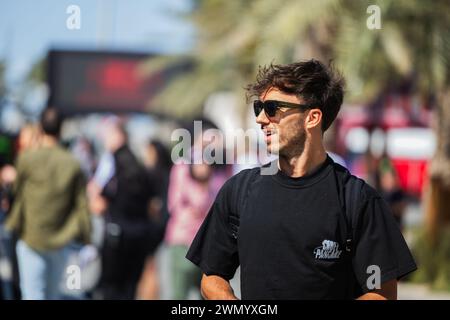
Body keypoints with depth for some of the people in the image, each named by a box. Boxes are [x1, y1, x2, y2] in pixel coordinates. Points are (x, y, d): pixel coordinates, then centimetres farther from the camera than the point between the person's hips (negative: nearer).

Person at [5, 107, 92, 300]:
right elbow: (82, 205, -2)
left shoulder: (27, 159, -13)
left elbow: (17, 192, 1)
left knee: (32, 293, 0)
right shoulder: (73, 164, -6)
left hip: (31, 238, -3)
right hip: (60, 241, 3)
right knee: (53, 293, 17)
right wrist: (86, 236, 7)